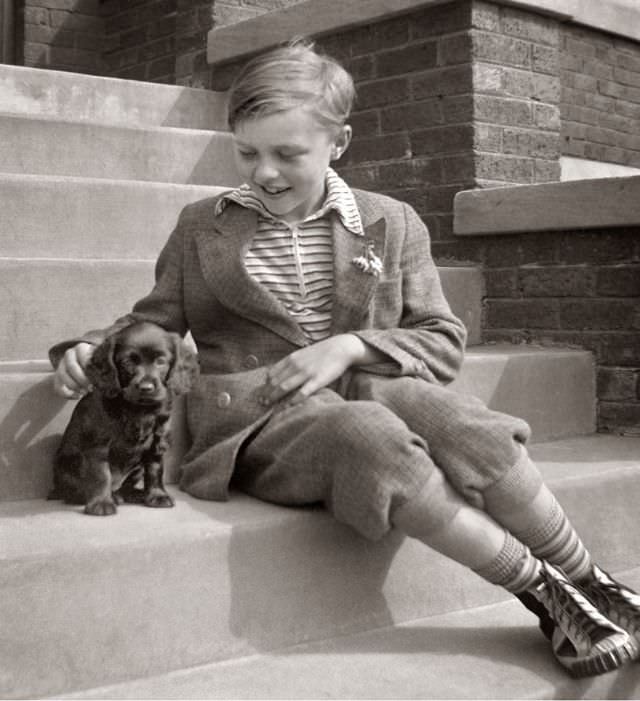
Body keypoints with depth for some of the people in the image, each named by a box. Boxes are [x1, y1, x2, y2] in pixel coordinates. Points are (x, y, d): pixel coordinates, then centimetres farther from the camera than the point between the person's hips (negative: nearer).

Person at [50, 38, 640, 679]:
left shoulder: (392, 225, 12)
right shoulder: (201, 227, 14)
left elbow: (443, 342, 8)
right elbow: (153, 322, 20)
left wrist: (352, 346, -10)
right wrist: (91, 348, -2)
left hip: (371, 391, 2)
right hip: (263, 421, -1)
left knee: (445, 411, -33)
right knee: (371, 433, -35)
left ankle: (587, 582, -18)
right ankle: (540, 589, -22)